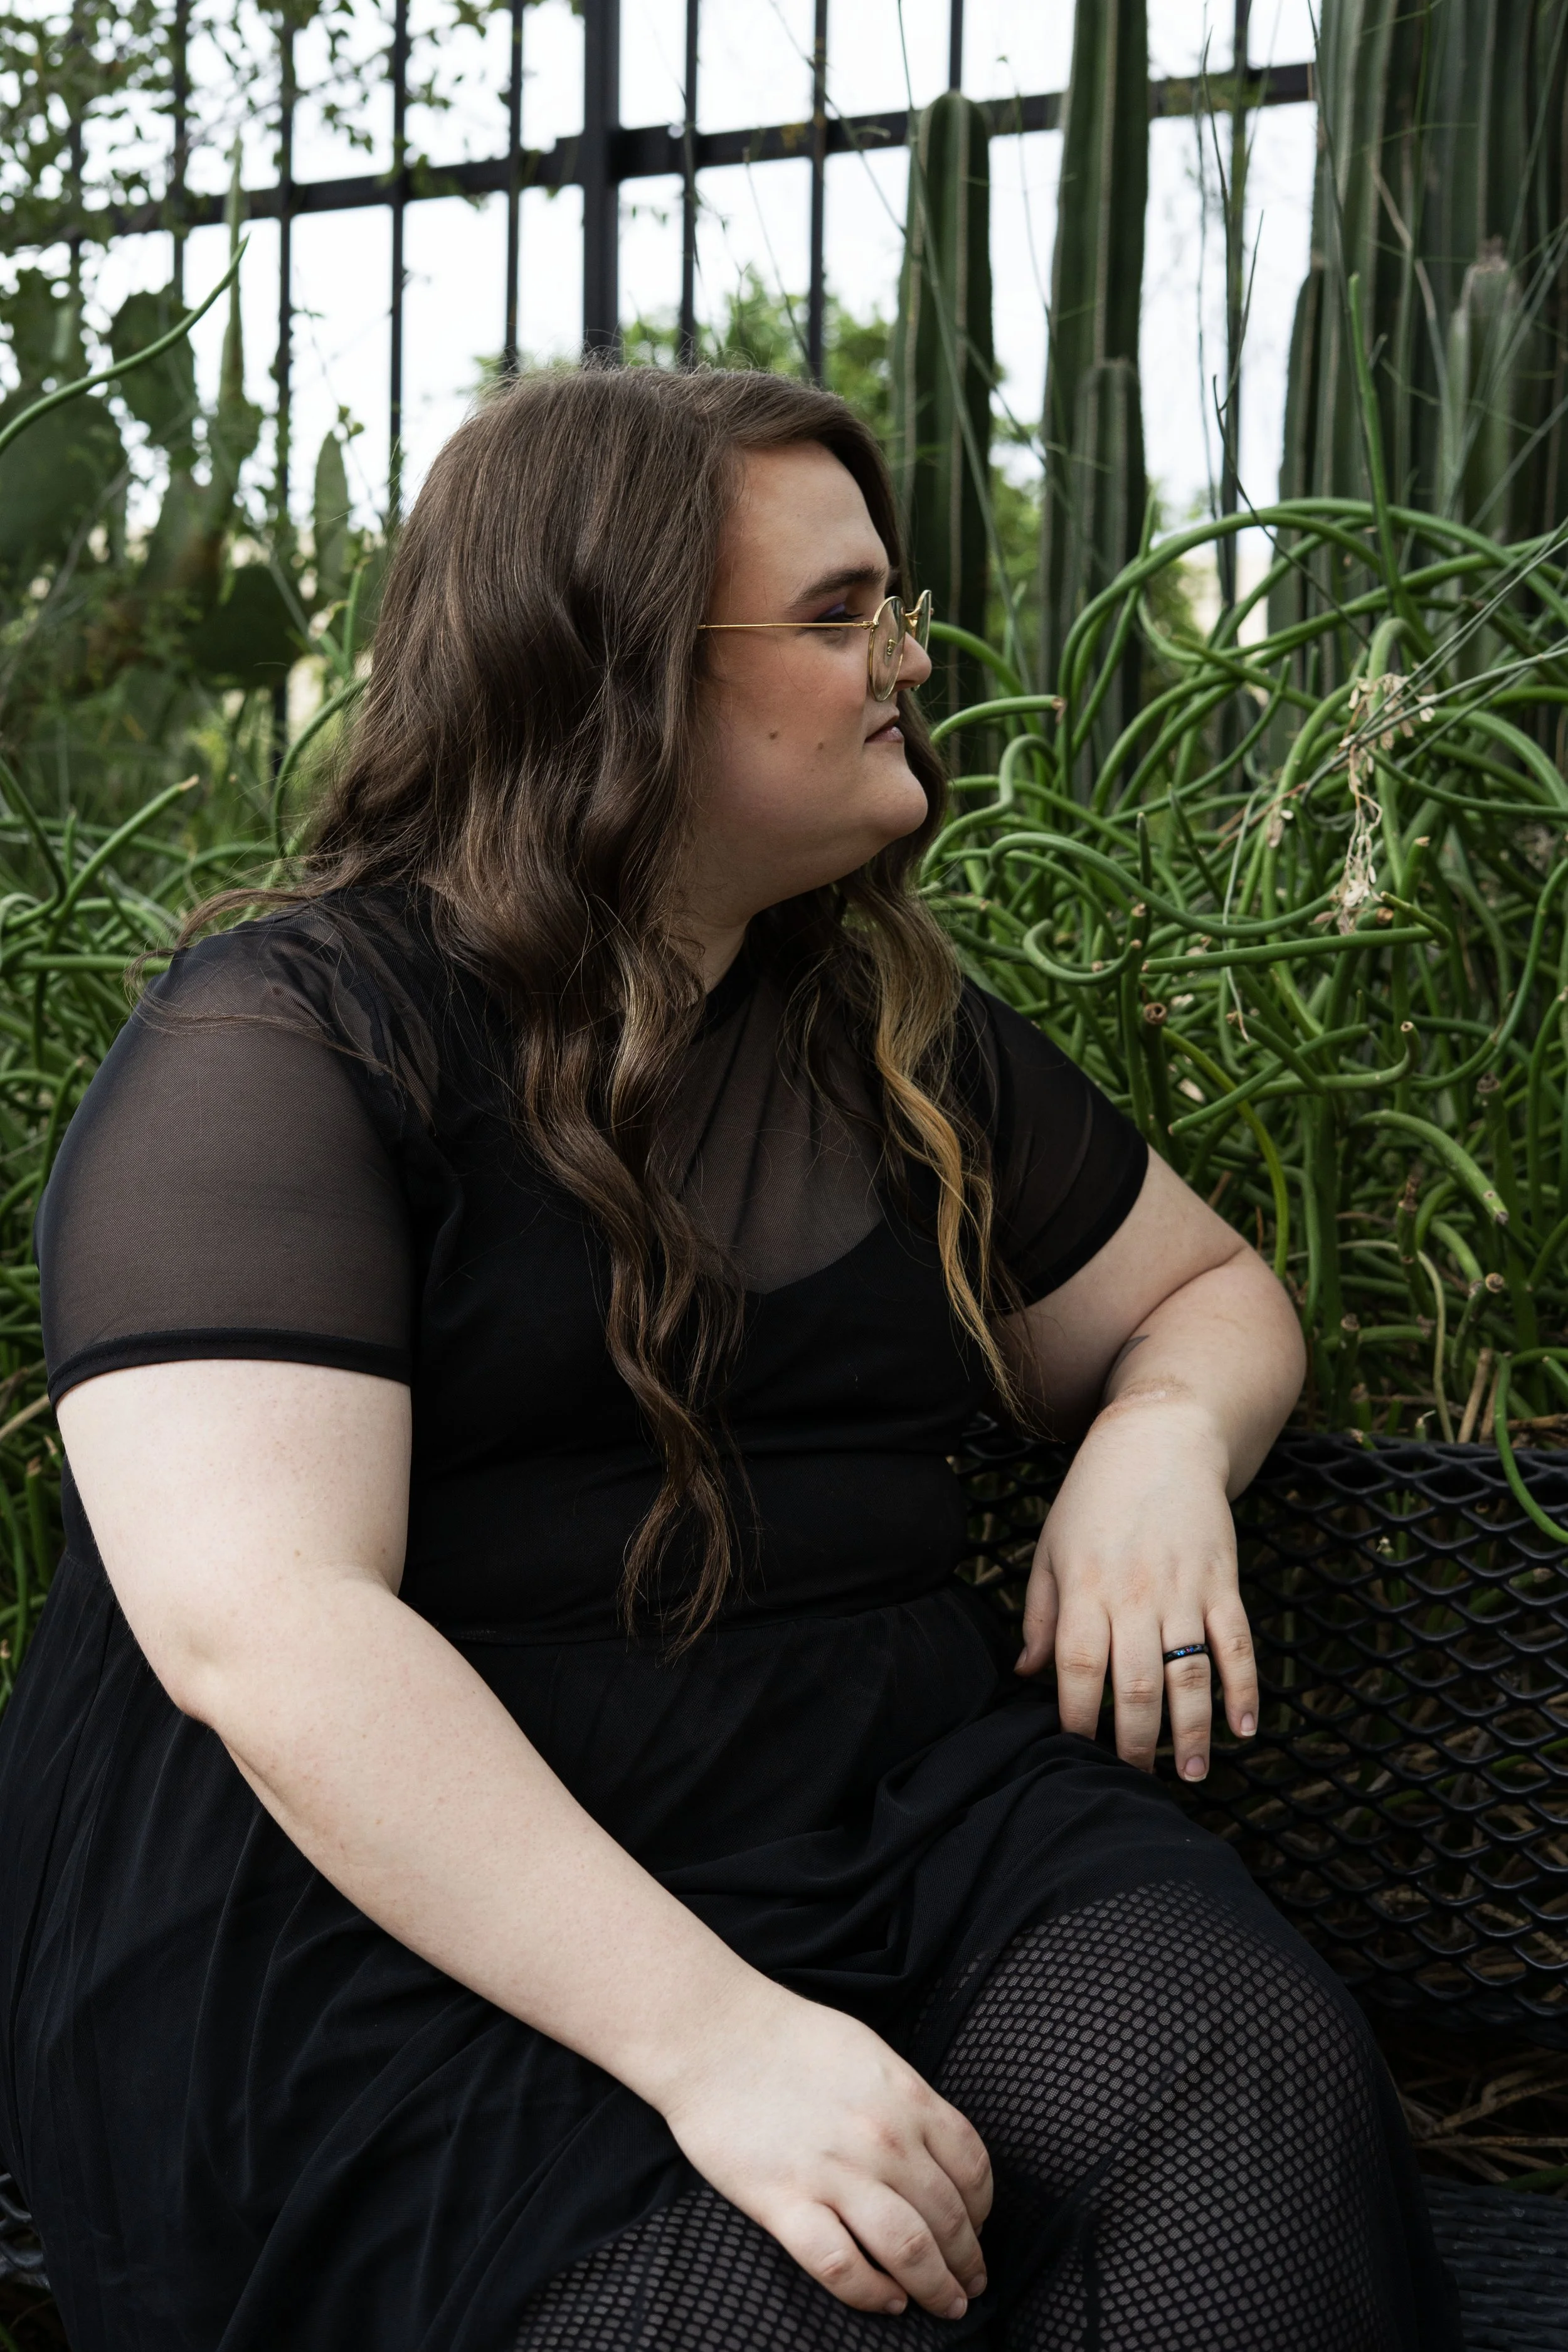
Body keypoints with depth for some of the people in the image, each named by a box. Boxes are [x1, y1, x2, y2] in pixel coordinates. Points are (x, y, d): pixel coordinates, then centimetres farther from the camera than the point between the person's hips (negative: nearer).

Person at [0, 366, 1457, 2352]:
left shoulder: (893, 1038, 16)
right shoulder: (279, 1050, -6)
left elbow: (1208, 1287, 29)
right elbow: (261, 1623, -18)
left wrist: (1161, 1438, 2)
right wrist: (712, 2037, -27)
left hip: (892, 1813, 5)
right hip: (397, 1909, -5)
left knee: (1259, 2081, -26)